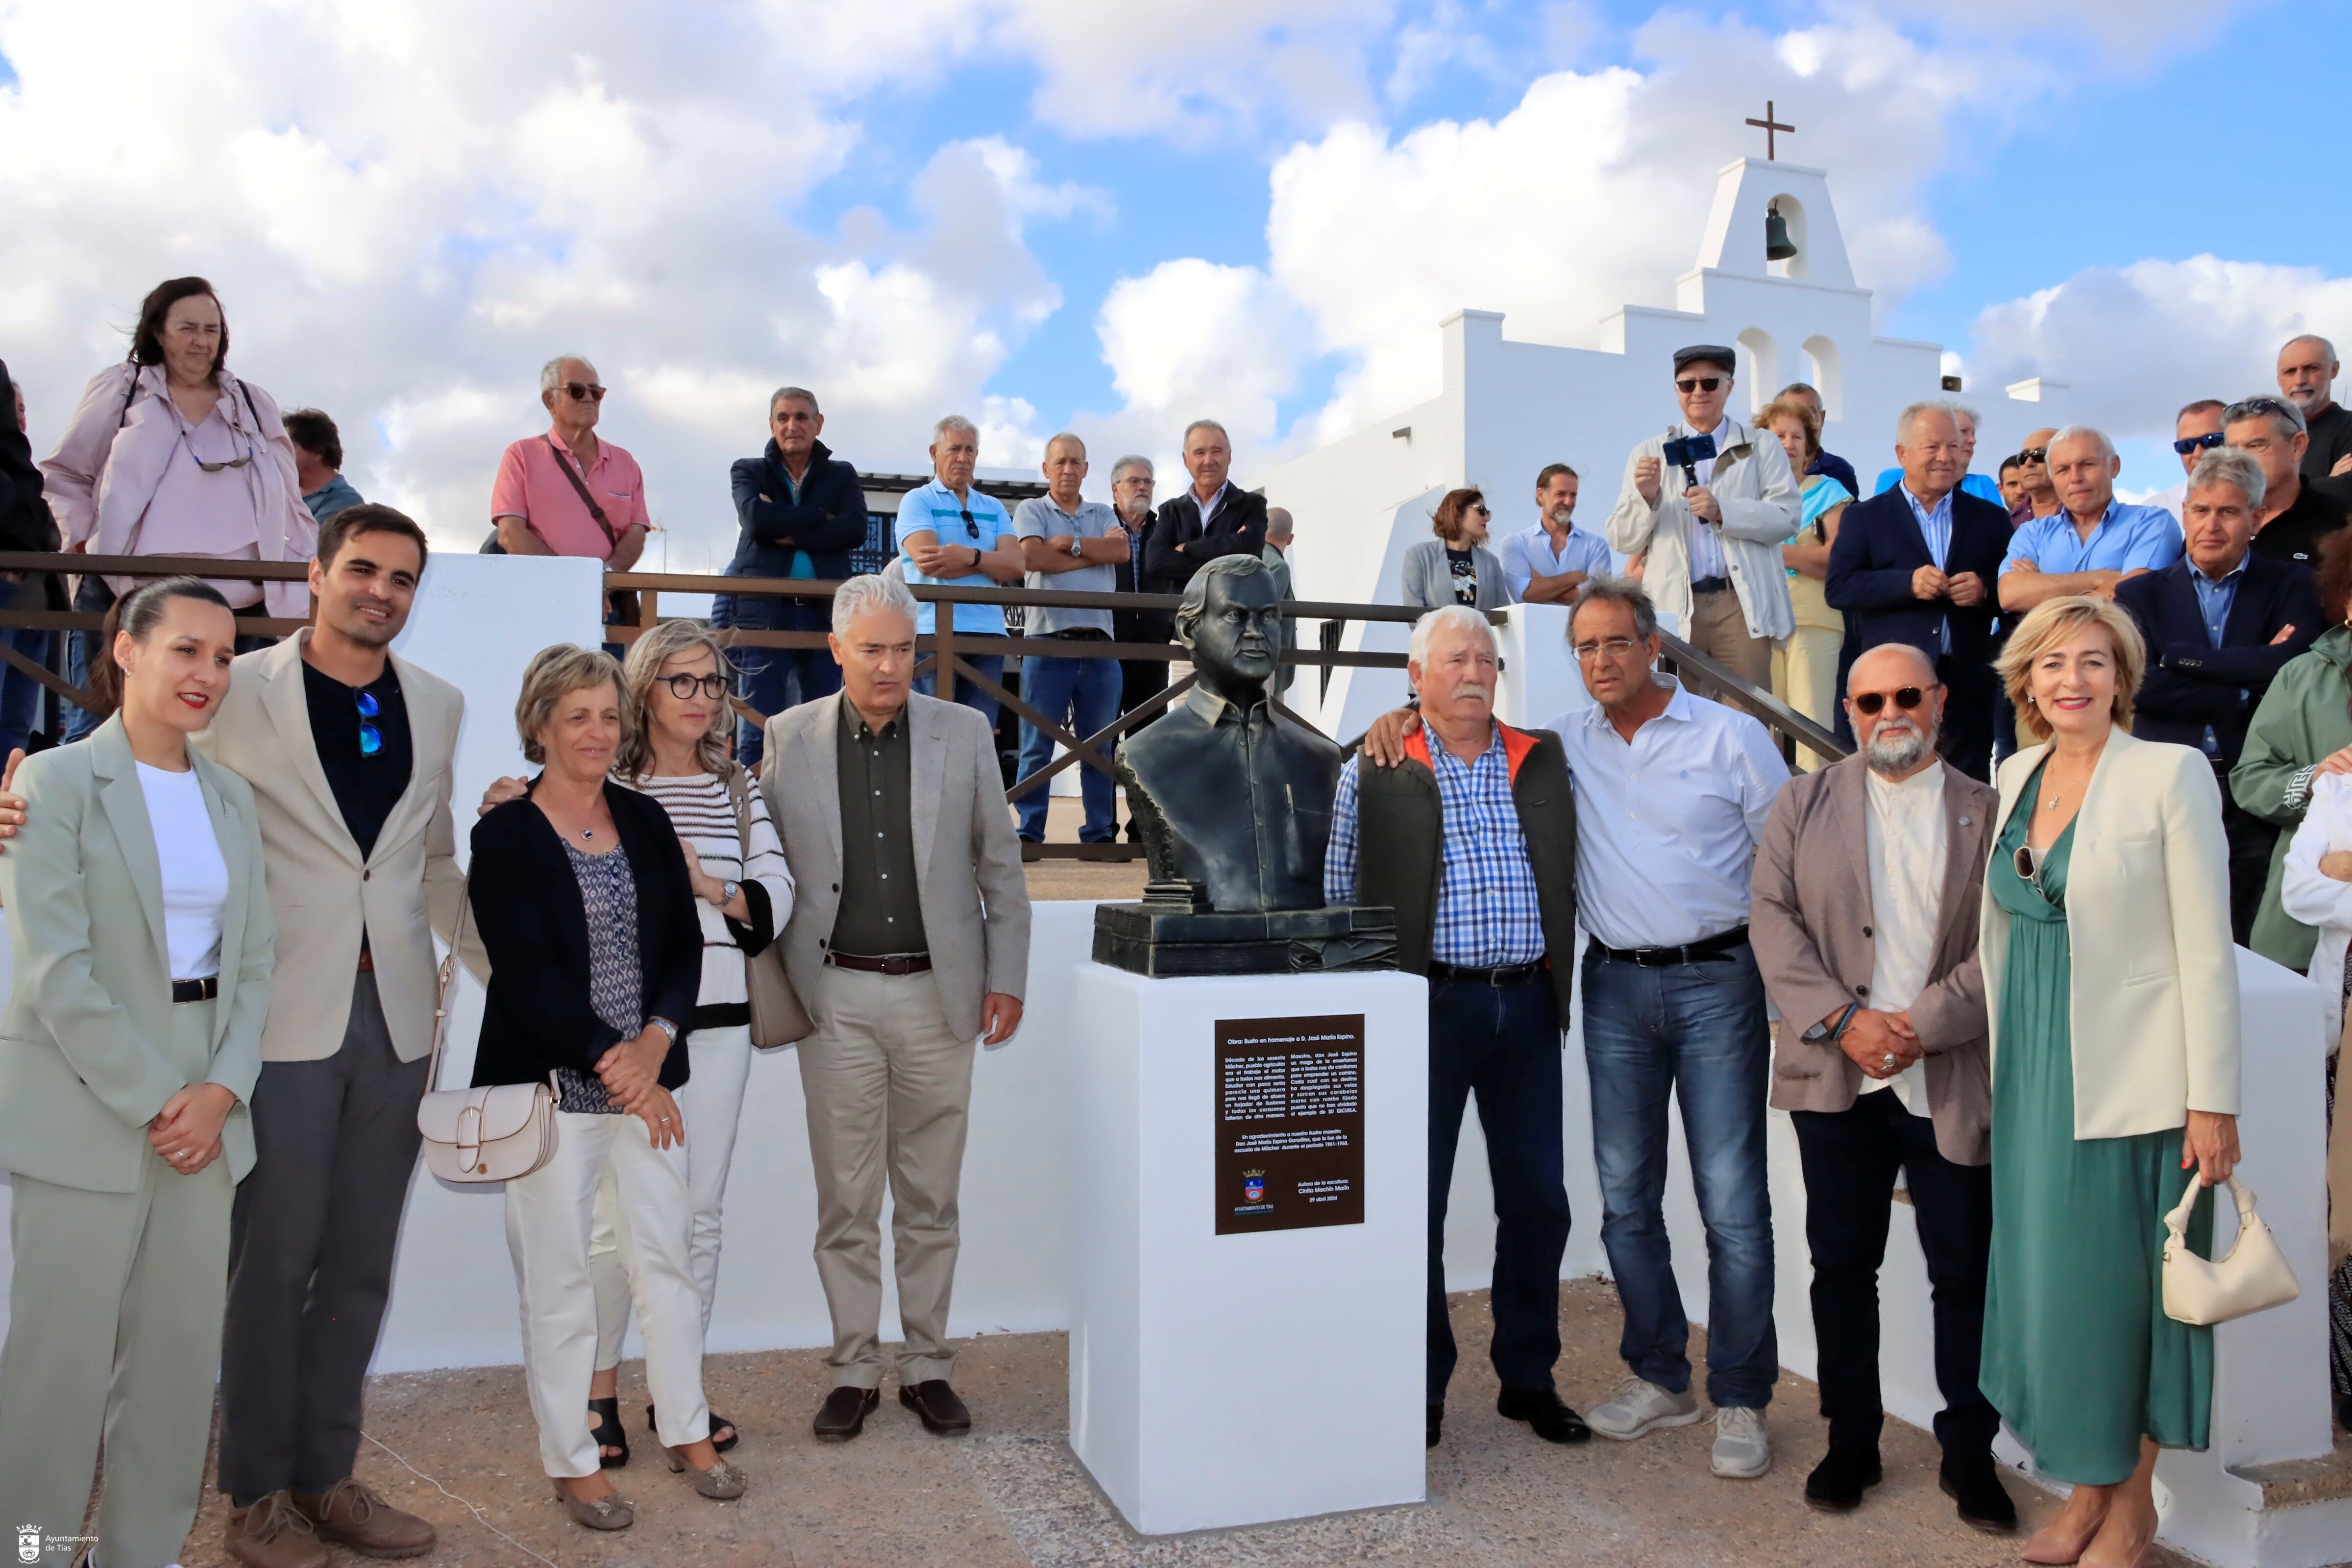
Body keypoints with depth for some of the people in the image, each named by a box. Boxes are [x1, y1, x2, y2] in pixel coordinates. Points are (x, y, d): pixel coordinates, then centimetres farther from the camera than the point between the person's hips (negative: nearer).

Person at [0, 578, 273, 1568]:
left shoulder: (232, 797, 11)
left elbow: (252, 960, 9)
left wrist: (223, 1090, -5)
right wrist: (153, 1100, -14)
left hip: (206, 1110, 5)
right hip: (86, 1110, -5)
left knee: (181, 1348, 9)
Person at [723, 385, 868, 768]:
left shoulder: (842, 475, 15)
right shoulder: (748, 471, 12)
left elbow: (856, 529, -4)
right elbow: (756, 517, -9)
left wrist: (792, 535, -10)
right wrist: (821, 517, -4)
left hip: (825, 613, 1)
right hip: (765, 613, -1)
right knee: (758, 729, -4)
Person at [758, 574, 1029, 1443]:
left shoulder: (964, 733, 3)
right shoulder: (788, 737, 3)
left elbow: (1001, 865, 7)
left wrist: (1006, 976, 3)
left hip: (937, 992, 1)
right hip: (835, 996, 0)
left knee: (930, 1200, 9)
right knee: (846, 1201, 6)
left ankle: (927, 1366, 23)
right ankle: (853, 1371, 20)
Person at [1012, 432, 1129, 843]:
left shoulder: (1103, 514, 18)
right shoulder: (1031, 510, 9)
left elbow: (1120, 551, -1)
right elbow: (1033, 557, -10)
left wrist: (1070, 543, -5)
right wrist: (1094, 554, -1)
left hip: (1098, 642, 3)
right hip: (1048, 640, -3)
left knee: (1099, 746, 5)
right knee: (1037, 747, -3)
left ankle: (1100, 834, 10)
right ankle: (1029, 834, 0)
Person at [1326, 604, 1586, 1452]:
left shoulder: (1545, 761, 10)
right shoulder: (1373, 773, 0)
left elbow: (1566, 874, 16)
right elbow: (1338, 893, 1)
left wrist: (1559, 982, 9)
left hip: (1527, 1004, 4)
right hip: (1429, 1005, -3)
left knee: (1538, 1198, 9)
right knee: (1417, 1199, 4)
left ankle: (1530, 1380, 26)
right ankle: (1420, 1387, 19)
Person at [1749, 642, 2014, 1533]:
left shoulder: (1990, 813, 4)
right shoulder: (1804, 805, 8)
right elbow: (1773, 919, -1)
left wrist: (1920, 1026, -14)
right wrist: (1843, 1021, -12)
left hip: (1952, 1083, -1)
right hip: (1836, 1081, 1)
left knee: (1966, 1273, 6)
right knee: (1843, 1265, 10)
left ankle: (1969, 1452, 23)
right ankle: (1851, 1441, 24)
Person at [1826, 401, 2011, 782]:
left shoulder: (1991, 519, 14)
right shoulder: (1865, 517, 7)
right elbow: (1839, 588, -4)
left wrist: (1984, 589, -10)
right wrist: (1907, 583, -15)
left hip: (1967, 683, 2)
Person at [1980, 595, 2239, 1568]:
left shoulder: (2169, 774, -9)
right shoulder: (2017, 775, 8)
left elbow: (2206, 950, -11)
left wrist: (2213, 1101, -12)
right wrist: (2005, 1068, 14)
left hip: (2132, 1085, -5)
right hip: (2033, 1077, 6)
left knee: (2122, 1287, 4)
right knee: (2048, 1280, 11)